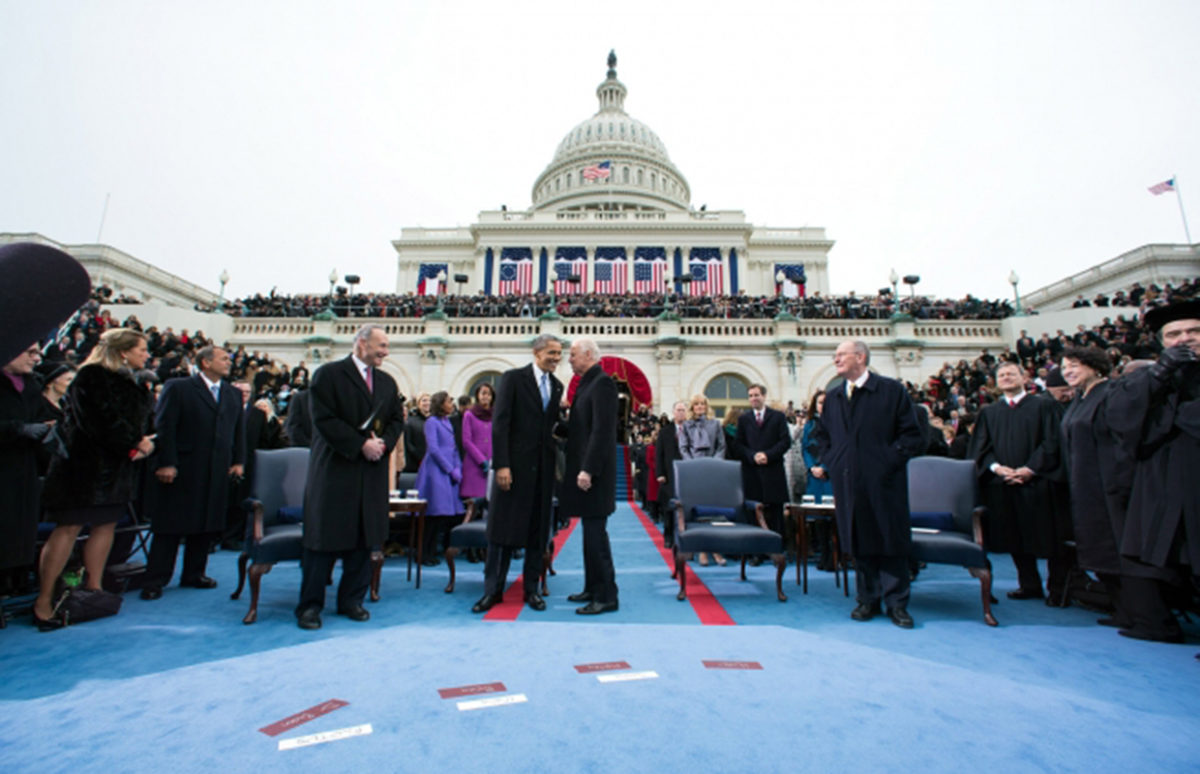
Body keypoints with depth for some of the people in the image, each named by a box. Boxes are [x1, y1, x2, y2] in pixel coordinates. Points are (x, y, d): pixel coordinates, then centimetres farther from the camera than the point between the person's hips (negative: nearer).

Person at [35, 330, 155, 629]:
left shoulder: (127, 381, 14)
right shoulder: (92, 377, -11)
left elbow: (136, 420, 15)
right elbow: (103, 423, -19)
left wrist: (142, 442, -3)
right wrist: (135, 443, -12)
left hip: (115, 465, 8)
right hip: (85, 462, -8)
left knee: (105, 525, 10)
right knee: (69, 527, -4)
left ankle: (94, 589, 19)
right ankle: (43, 600, 6)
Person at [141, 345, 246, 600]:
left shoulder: (234, 394, 14)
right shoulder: (178, 388, -3)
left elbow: (239, 430, 15)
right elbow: (164, 427, -8)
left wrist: (239, 461, 7)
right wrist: (166, 463, -14)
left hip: (217, 474, 5)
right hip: (181, 471, -5)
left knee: (207, 526, 11)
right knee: (170, 527, 3)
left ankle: (193, 574, 24)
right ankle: (154, 581, 15)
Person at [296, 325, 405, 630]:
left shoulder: (387, 382, 14)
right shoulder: (328, 374, -3)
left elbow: (397, 419, 12)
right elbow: (324, 419, -11)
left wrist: (384, 443, -8)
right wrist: (361, 445, -16)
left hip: (372, 472, 5)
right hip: (334, 470, -5)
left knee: (364, 538, 9)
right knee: (324, 539, 2)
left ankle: (352, 600, 23)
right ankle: (310, 605, 17)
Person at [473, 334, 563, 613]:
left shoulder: (556, 386, 12)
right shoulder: (513, 378, -4)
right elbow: (499, 423, -10)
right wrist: (501, 464, -15)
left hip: (543, 466, 5)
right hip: (515, 463, -5)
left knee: (538, 529, 10)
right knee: (503, 527, 3)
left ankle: (531, 588, 23)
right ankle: (493, 589, 17)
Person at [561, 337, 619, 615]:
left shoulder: (602, 382, -13)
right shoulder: (587, 383, 16)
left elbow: (602, 429, -21)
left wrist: (588, 469, -23)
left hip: (593, 471, -10)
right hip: (583, 467, 10)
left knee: (595, 532, -4)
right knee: (591, 532, 15)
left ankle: (606, 597, 7)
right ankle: (593, 588, 26)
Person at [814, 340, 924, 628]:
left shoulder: (892, 390, -1)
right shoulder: (832, 398, 13)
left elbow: (912, 433, -2)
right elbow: (822, 435, 21)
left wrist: (889, 459, -10)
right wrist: (830, 462, 7)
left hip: (884, 482, -4)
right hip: (848, 483, 4)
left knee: (891, 541, 4)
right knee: (858, 542, 10)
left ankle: (896, 603, 17)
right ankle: (867, 600, 22)